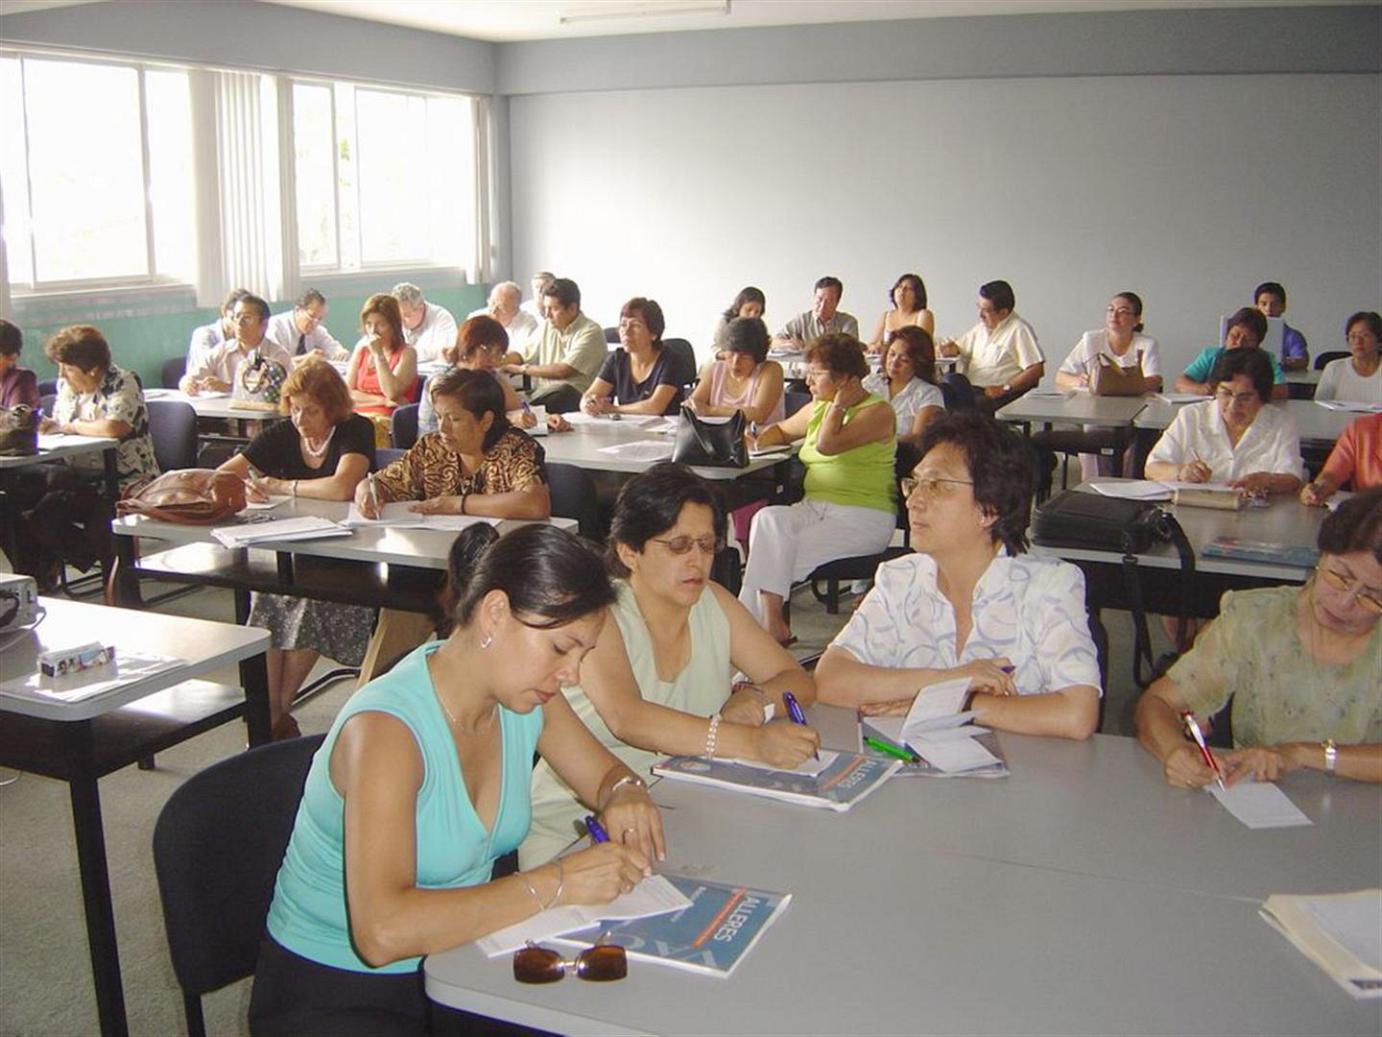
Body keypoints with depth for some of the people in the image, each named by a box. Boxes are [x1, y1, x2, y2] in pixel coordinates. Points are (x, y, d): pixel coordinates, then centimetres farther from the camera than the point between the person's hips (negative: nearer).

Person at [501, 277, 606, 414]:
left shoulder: (591, 332, -7)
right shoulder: (547, 326, 18)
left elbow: (563, 371, -14)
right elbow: (521, 355, 23)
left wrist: (523, 369, -4)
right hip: (541, 393, 5)